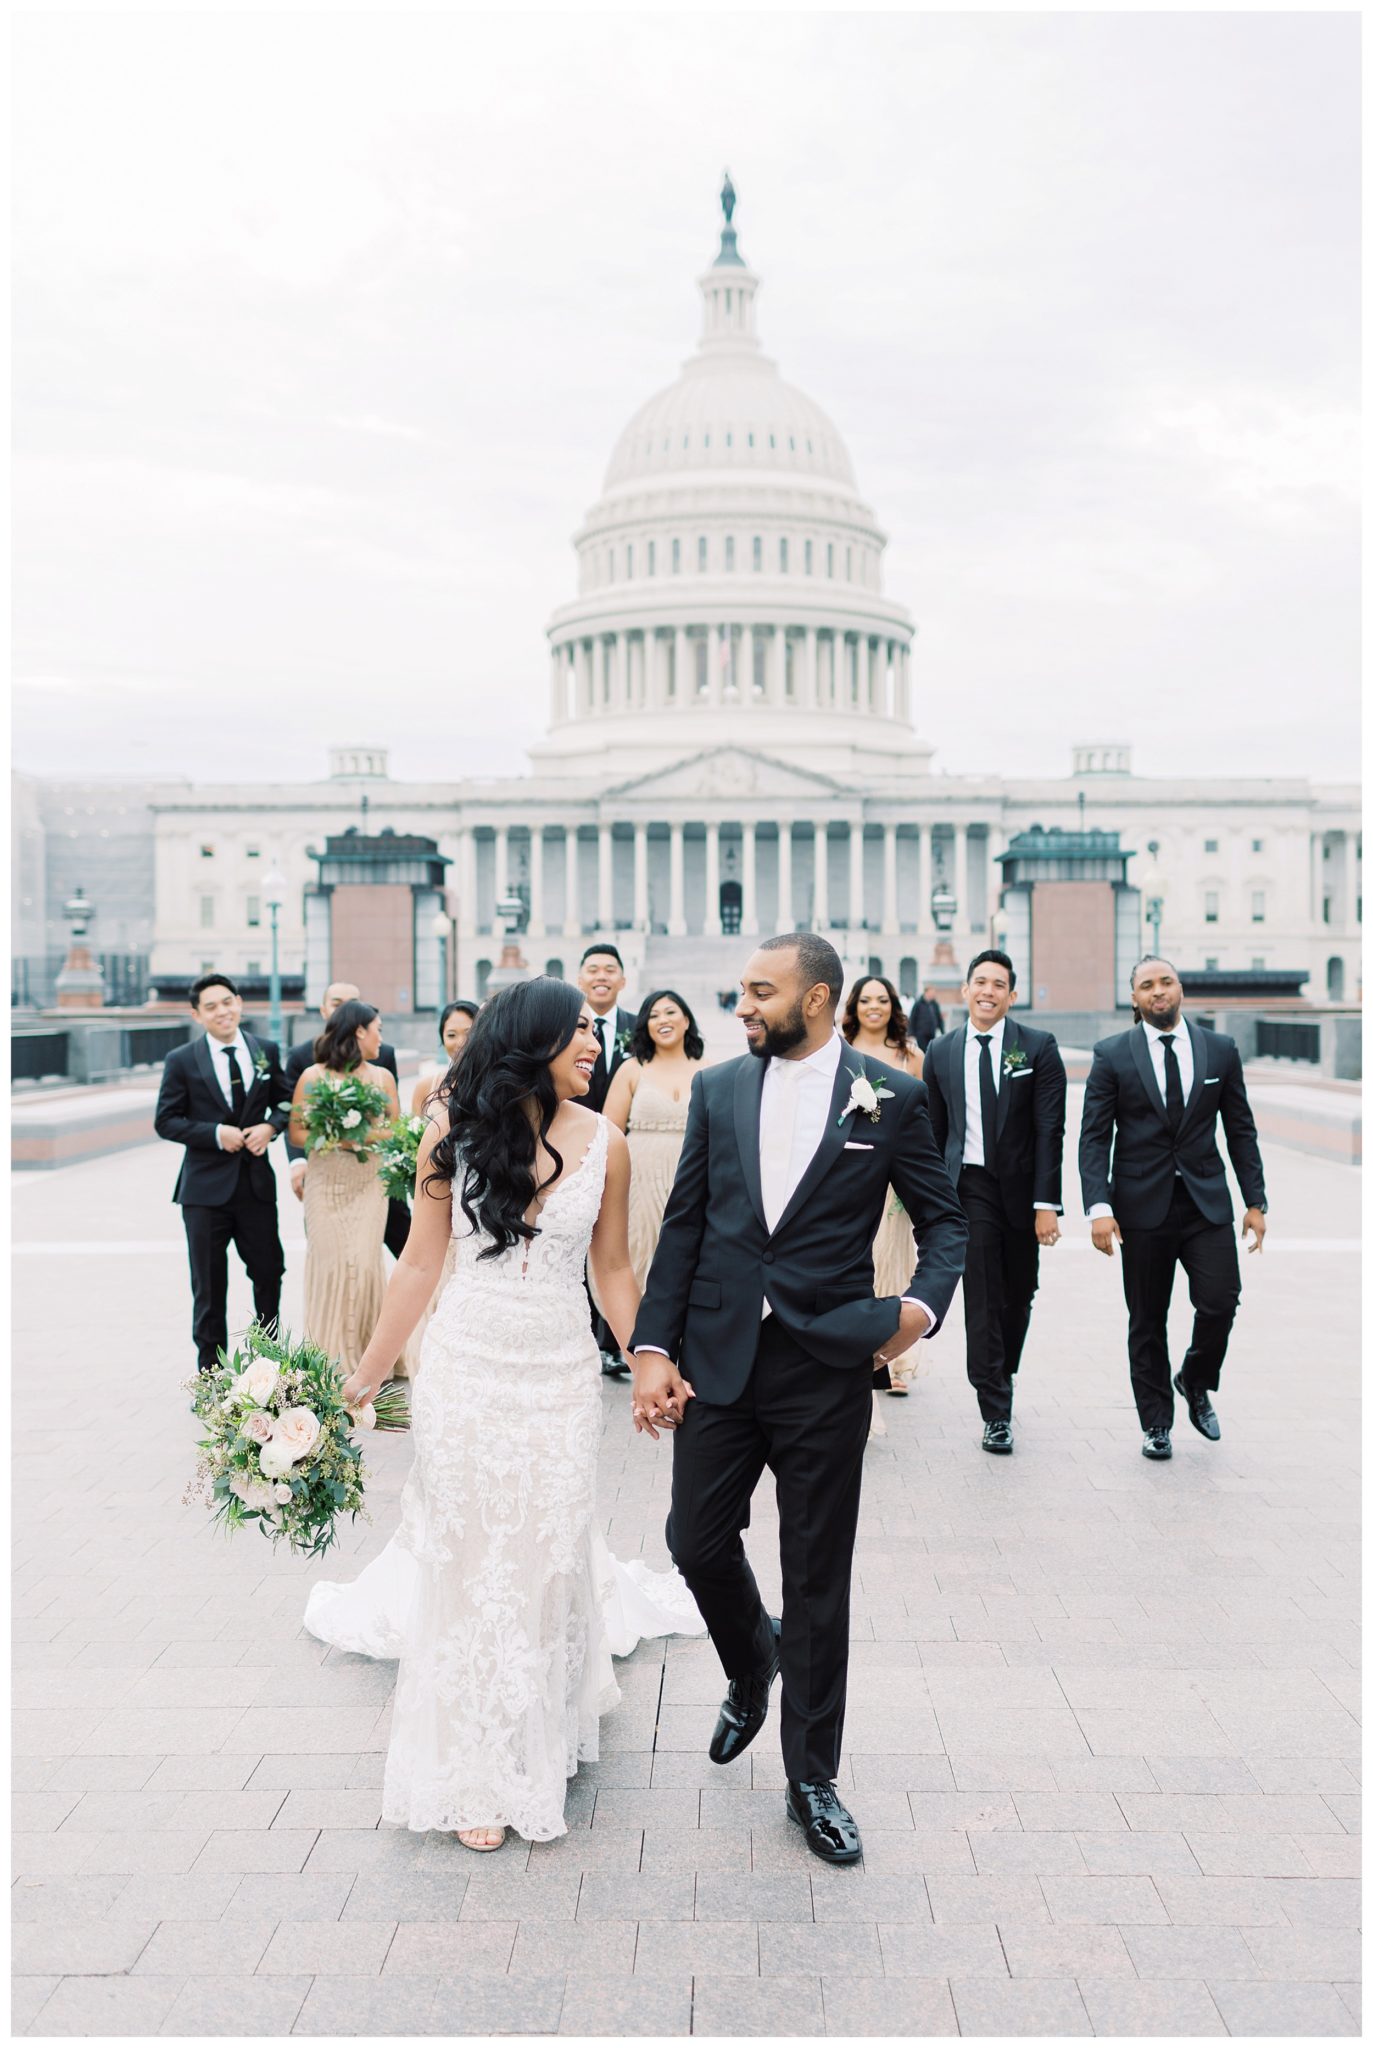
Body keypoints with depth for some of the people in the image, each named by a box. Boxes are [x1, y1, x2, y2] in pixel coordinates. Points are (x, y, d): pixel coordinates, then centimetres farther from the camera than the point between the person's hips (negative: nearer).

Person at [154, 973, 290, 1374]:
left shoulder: (266, 1051, 4)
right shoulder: (182, 1061, -3)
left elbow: (284, 1102, 13)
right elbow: (165, 1121, -4)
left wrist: (270, 1126, -9)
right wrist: (216, 1134, -16)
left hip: (256, 1183, 2)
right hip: (206, 1187, -2)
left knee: (269, 1272, 9)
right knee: (209, 1287, 7)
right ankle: (210, 1374, 20)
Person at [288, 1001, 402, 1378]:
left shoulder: (382, 1076, 8)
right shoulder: (312, 1076, 0)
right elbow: (296, 1132, 0)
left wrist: (365, 1136, -10)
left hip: (368, 1182, 2)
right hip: (326, 1183, -2)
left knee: (365, 1262, -6)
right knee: (329, 1263, -3)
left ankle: (367, 1356, 6)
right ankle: (328, 1358, 7)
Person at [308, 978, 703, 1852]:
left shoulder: (603, 1143, -4)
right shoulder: (455, 1131, -5)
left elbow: (614, 1270, 5)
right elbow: (421, 1263, 0)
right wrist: (368, 1376, 1)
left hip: (561, 1377, 1)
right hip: (466, 1369, 0)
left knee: (547, 1556, 10)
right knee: (466, 1558, 8)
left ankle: (541, 1740, 37)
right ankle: (476, 1769, 26)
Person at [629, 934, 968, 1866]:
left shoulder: (891, 1097, -3)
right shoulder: (718, 1089, 5)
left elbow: (946, 1218, 5)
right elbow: (684, 1224, 5)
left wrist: (923, 1302, -12)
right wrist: (654, 1346, -1)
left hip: (827, 1368, -2)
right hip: (717, 1358, 3)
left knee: (818, 1579, 6)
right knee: (698, 1543, 8)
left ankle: (812, 1777, 24)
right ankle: (752, 1667, 42)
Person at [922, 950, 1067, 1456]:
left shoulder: (1039, 1047, -2)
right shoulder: (941, 1053, 4)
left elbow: (1049, 1129, -7)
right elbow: (935, 1133, 9)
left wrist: (1046, 1202, -13)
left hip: (1021, 1186, 0)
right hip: (970, 1186, 0)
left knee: (1018, 1296, 13)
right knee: (982, 1298, -5)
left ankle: (1004, 1374, 39)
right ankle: (995, 1412, 1)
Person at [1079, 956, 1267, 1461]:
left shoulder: (1221, 1050, 6)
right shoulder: (1112, 1055, -1)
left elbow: (1241, 1130, 9)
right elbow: (1094, 1138, -3)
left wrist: (1255, 1201, 4)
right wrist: (1099, 1207, -14)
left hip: (1207, 1201, 1)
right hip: (1142, 1206, -1)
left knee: (1219, 1303, -10)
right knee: (1147, 1321, 6)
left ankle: (1196, 1383, 21)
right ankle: (1156, 1423, 22)